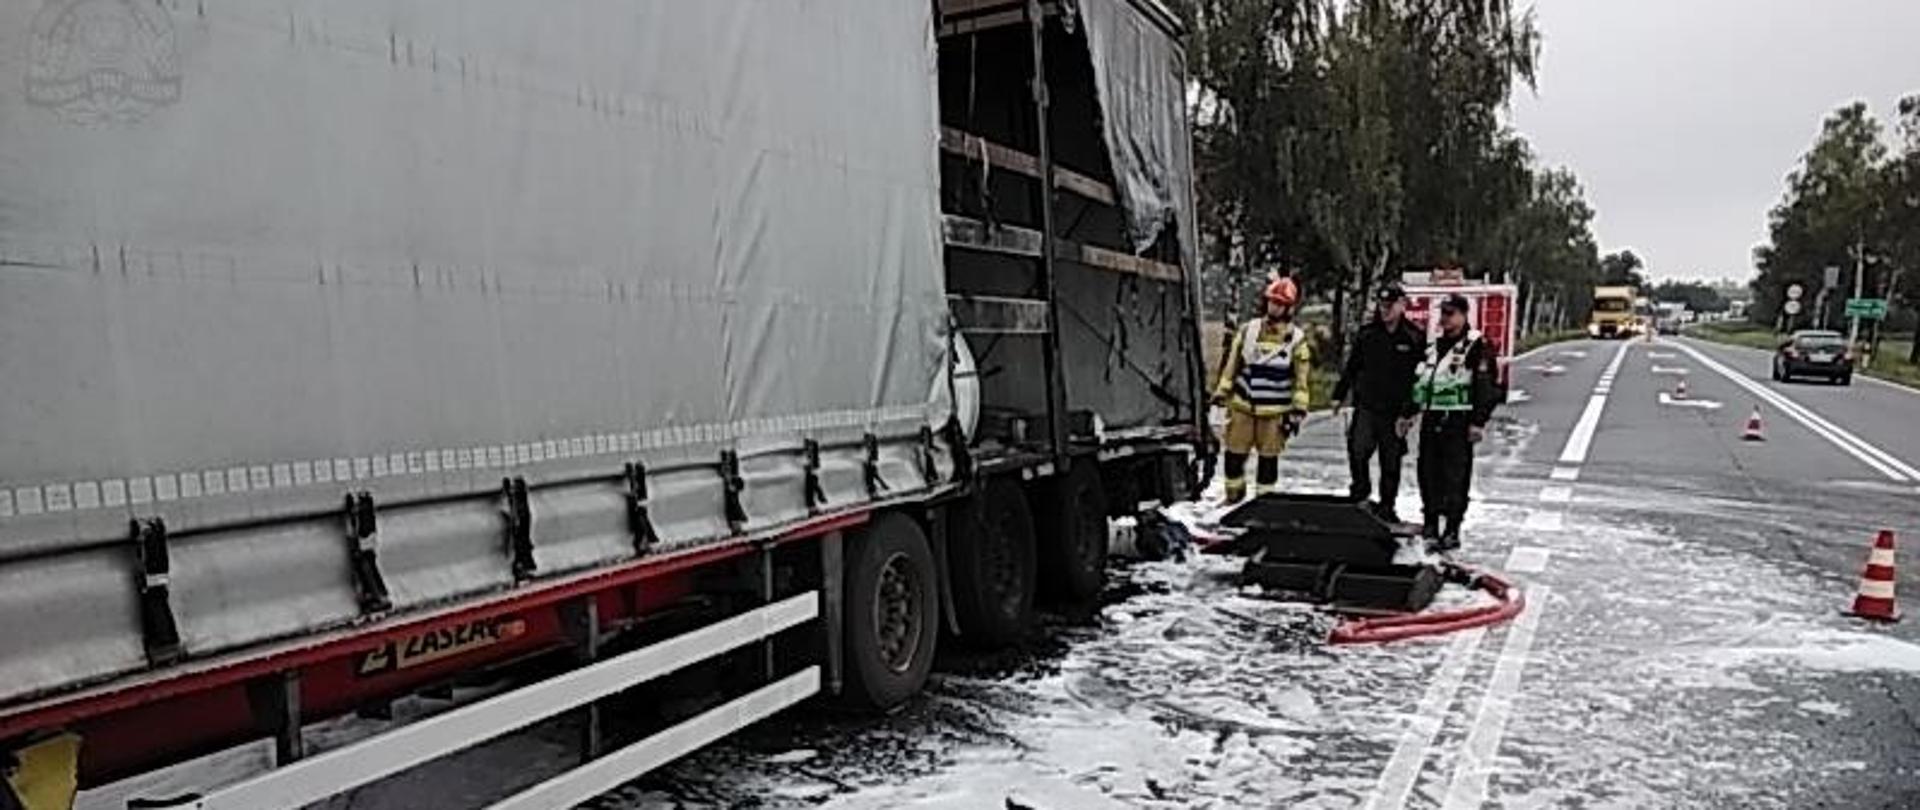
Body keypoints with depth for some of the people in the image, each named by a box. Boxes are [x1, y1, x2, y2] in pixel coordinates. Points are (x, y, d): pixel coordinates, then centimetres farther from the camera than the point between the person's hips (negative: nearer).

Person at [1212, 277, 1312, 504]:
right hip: (1242, 405, 2)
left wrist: (1298, 411, -4)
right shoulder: (1249, 330, 3)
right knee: (1235, 454, 6)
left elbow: (1301, 379, 0)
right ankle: (1234, 495, 25)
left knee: (1269, 458, 5)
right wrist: (1221, 391, 5)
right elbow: (1232, 363, 8)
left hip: (1275, 411, -2)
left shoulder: (1296, 339, -3)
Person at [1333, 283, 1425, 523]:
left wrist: (1409, 412, -6)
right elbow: (1351, 367, 13)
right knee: (1357, 450, -13)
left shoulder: (1415, 338, -2)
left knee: (1391, 461, 6)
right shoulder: (1366, 334, 6)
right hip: (1366, 406, 2)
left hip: (1395, 411, -1)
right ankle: (1360, 493, 6)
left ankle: (1386, 506, 18)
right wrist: (1339, 395, 9)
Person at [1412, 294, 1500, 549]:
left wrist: (1478, 422, -15)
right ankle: (1431, 521, 23)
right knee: (1428, 473, 11)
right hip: (1431, 419, 7)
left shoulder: (1476, 346, -6)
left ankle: (1452, 531, 1)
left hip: (1458, 421, -7)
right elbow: (1417, 381, 24)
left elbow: (1487, 387, -10)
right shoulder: (1434, 346, 17)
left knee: (1455, 478, -4)